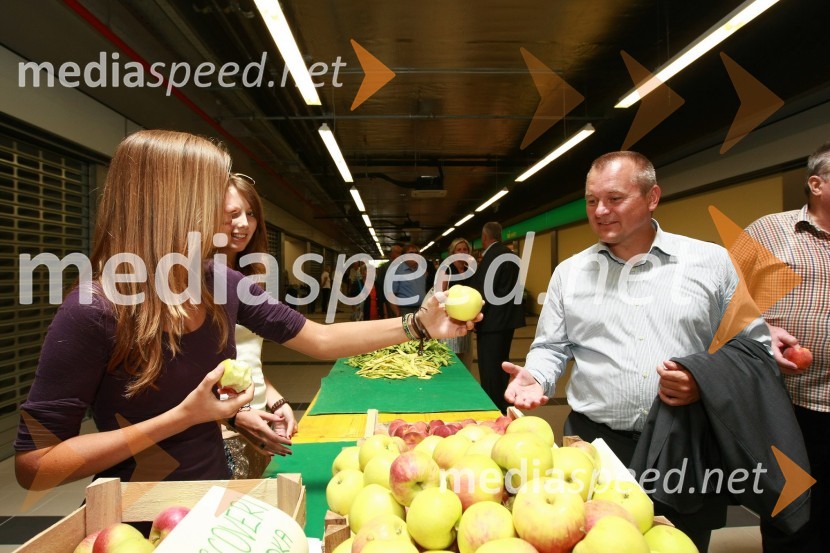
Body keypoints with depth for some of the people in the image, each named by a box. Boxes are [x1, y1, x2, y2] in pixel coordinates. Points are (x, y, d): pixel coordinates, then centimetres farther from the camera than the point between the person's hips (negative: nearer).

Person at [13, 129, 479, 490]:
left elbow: (320, 339, -3)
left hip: (214, 497, 6)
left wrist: (419, 324, -9)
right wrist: (181, 417, -27)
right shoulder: (96, 310, -25)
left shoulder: (222, 284, -8)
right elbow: (34, 466, -21)